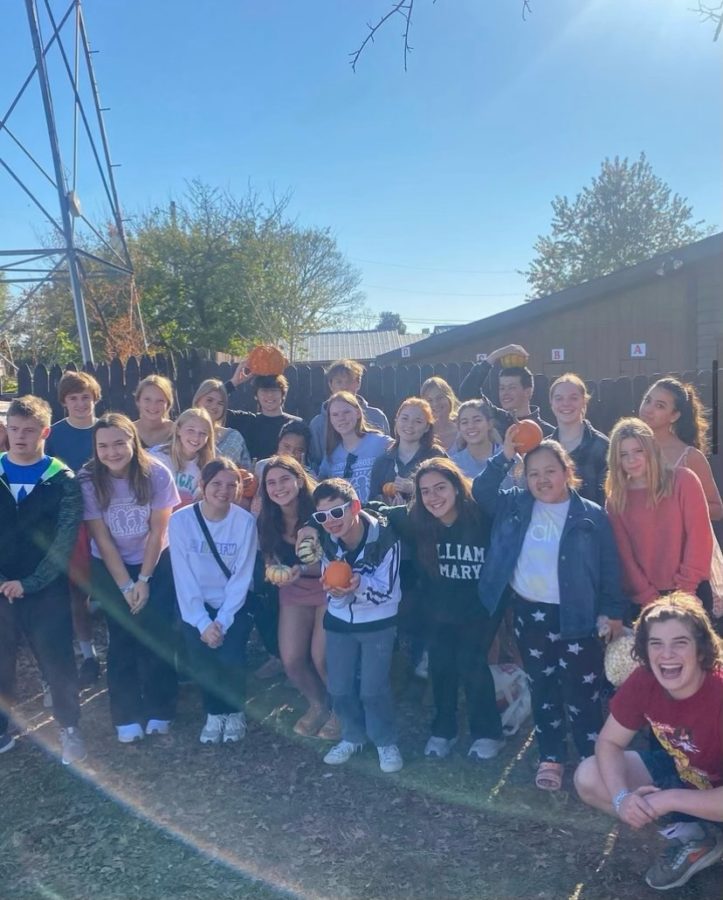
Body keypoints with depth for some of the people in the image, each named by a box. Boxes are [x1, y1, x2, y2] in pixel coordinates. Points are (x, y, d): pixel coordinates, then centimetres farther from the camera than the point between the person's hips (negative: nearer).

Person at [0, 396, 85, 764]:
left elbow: (65, 540, -8)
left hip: (47, 590, -2)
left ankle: (70, 729, 25)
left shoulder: (63, 480, -4)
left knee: (57, 662, 6)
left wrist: (30, 583, -13)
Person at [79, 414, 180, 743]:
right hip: (109, 568, 0)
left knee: (156, 635, -4)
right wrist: (125, 584, -13)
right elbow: (102, 538, -13)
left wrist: (144, 580, -11)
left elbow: (158, 531, -11)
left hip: (156, 563, 0)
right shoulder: (88, 480, -19)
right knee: (122, 637, -1)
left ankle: (159, 711, 11)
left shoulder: (156, 474, -19)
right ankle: (126, 717, 11)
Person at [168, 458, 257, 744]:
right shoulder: (181, 520, -12)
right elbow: (184, 577, -11)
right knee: (199, 656, -17)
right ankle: (214, 712, 13)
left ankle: (235, 711, 12)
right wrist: (202, 622, -16)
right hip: (196, 605, 1)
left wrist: (221, 622, -17)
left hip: (233, 605, -1)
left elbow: (241, 578, -10)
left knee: (229, 657, -19)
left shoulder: (245, 521, -11)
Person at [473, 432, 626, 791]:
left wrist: (613, 611, -2)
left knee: (582, 692, 1)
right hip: (529, 614, 3)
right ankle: (550, 758, 29)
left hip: (575, 617, -3)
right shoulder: (515, 505, 2)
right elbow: (481, 492, -9)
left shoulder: (591, 515, -6)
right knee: (542, 689, 15)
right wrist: (505, 456, -18)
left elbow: (609, 566, -2)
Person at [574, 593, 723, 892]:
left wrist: (668, 800, -30)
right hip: (681, 773, 6)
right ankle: (689, 835, -1)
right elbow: (609, 742, -8)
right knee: (588, 777, -9)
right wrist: (621, 797, -25)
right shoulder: (643, 681, -18)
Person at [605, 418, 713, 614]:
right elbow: (624, 554, 1)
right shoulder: (615, 500, 3)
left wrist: (685, 587, -10)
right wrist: (648, 597, -7)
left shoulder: (683, 480, -2)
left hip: (691, 593, -1)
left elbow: (699, 535, -6)